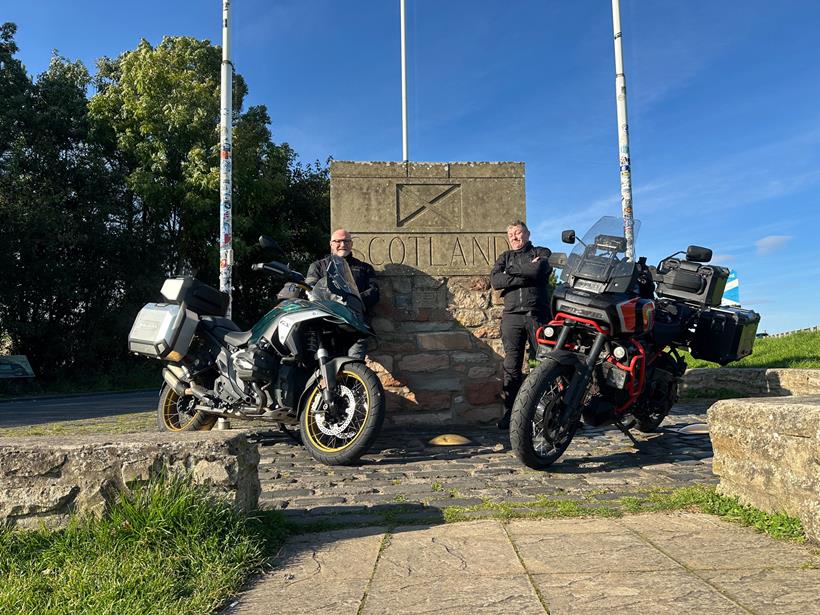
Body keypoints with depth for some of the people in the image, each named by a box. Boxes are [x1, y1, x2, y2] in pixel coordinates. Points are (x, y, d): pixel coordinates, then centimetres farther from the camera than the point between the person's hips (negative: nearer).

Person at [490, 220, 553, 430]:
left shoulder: (542, 253, 16)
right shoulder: (505, 257, 23)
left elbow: (538, 271, -9)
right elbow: (495, 281, 3)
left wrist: (511, 270, 2)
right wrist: (526, 275, -3)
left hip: (538, 314, -2)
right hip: (512, 316, 2)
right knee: (511, 367, -1)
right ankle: (509, 413, 3)